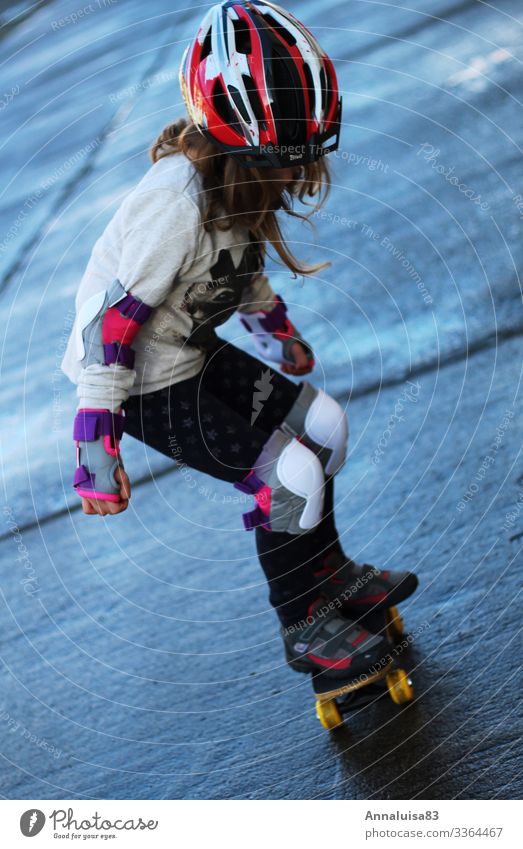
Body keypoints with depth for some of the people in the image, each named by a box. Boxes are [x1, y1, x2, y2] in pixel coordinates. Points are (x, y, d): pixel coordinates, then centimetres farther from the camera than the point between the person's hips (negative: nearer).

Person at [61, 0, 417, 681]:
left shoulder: (242, 181, -5)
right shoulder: (177, 205, -32)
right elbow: (111, 322, -29)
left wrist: (276, 329, 29)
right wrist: (97, 442, -27)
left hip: (193, 351, 9)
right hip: (145, 383, -9)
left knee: (322, 426, 9)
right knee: (290, 480, -13)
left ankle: (330, 574, 30)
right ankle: (306, 630, 9)